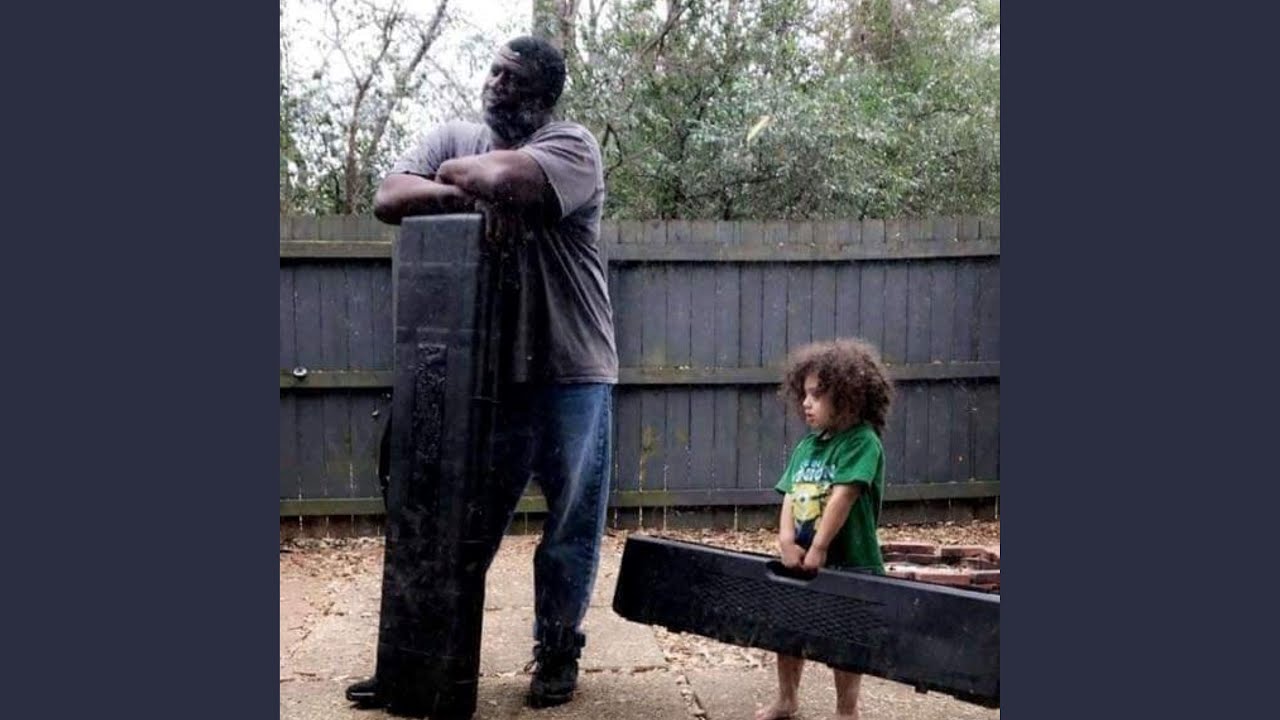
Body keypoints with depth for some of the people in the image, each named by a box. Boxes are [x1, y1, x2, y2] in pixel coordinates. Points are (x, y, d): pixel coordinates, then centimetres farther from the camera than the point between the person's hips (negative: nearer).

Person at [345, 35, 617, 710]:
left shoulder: (572, 144, -4)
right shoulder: (452, 137, 10)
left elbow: (502, 177, -24)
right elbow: (388, 198, -4)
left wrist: (457, 173, -3)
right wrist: (474, 194, -16)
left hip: (570, 372, -2)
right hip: (486, 371, 3)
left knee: (572, 524, 8)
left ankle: (556, 652, 26)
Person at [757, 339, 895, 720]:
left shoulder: (863, 442, -14)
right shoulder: (806, 445, 8)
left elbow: (843, 495, -21)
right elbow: (790, 496, 2)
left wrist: (818, 548, -23)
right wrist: (787, 542, -12)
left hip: (848, 562, -7)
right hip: (801, 559, 7)